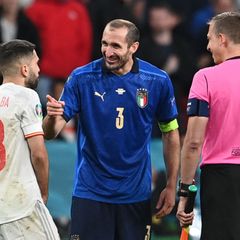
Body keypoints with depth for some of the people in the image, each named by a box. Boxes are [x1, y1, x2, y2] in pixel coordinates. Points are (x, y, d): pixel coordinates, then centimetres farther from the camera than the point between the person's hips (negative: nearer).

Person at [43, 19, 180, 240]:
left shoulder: (158, 81, -4)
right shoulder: (81, 78, -7)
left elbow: (170, 132, 8)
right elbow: (51, 133, -9)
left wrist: (171, 186, 6)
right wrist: (52, 116, -33)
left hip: (136, 194, 1)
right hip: (90, 193, -1)